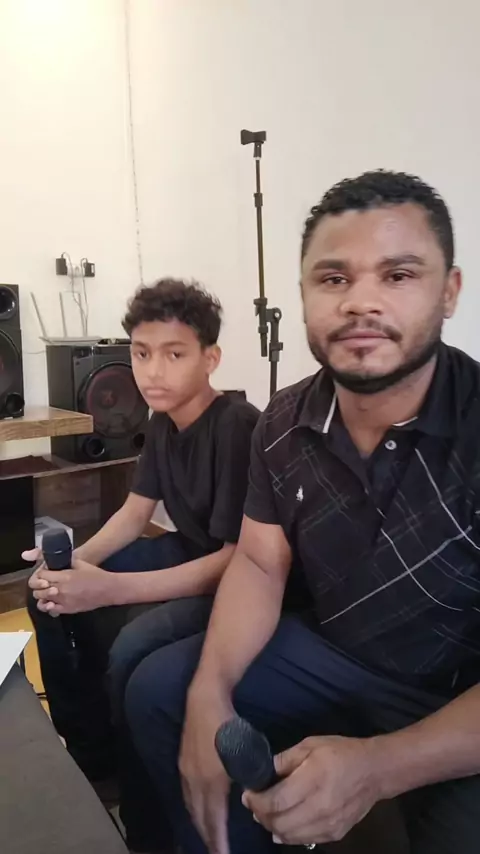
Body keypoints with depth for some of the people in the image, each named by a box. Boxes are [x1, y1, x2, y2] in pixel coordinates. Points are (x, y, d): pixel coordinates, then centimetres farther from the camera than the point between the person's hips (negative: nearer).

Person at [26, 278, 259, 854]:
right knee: (48, 591, 6)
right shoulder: (164, 420, 0)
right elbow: (134, 513, 7)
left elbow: (239, 559, -29)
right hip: (188, 553, 9)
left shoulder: (237, 428, -27)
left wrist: (110, 588, -34)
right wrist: (75, 561, -13)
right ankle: (92, 756, 21)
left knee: (133, 650, -32)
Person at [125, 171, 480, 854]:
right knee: (158, 690, 2)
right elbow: (260, 565, 0)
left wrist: (377, 767, -34)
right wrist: (210, 693, -15)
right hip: (333, 655, 5)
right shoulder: (284, 425, -7)